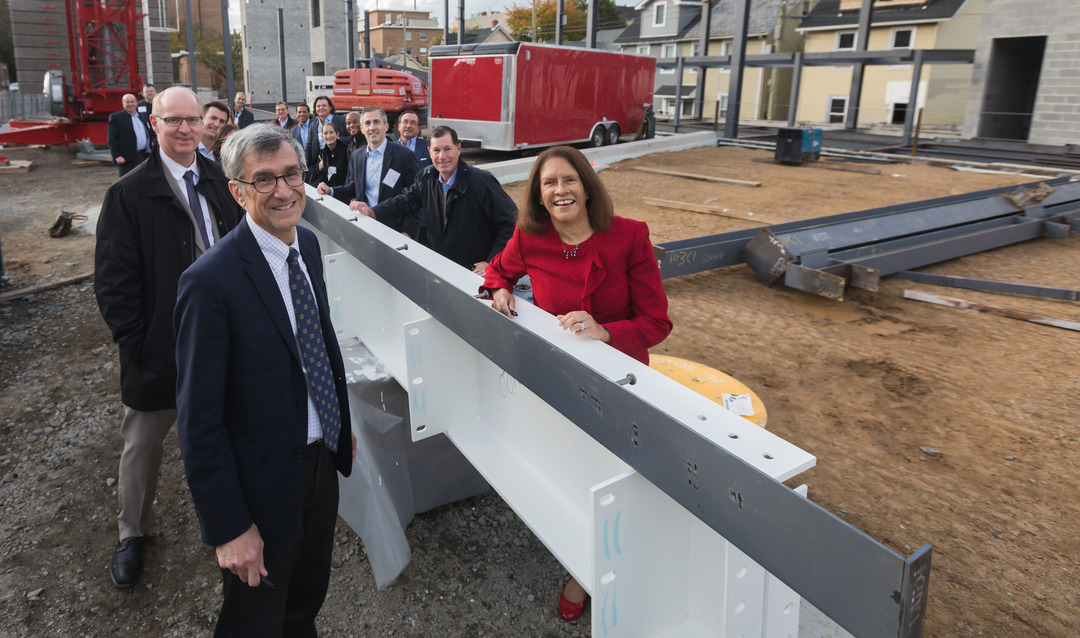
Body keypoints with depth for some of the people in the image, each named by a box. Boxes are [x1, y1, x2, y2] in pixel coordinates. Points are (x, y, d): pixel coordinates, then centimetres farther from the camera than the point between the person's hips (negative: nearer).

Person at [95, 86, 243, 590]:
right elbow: (113, 282, -12)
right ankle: (132, 533, 37)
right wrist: (136, 345, -15)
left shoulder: (220, 182, 2)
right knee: (142, 444, 15)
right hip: (160, 348, -3)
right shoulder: (129, 194, -11)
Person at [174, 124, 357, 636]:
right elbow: (198, 420, -21)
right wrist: (228, 527, -18)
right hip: (264, 487, -6)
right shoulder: (211, 281, -25)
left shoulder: (307, 244, -1)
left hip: (322, 462, 7)